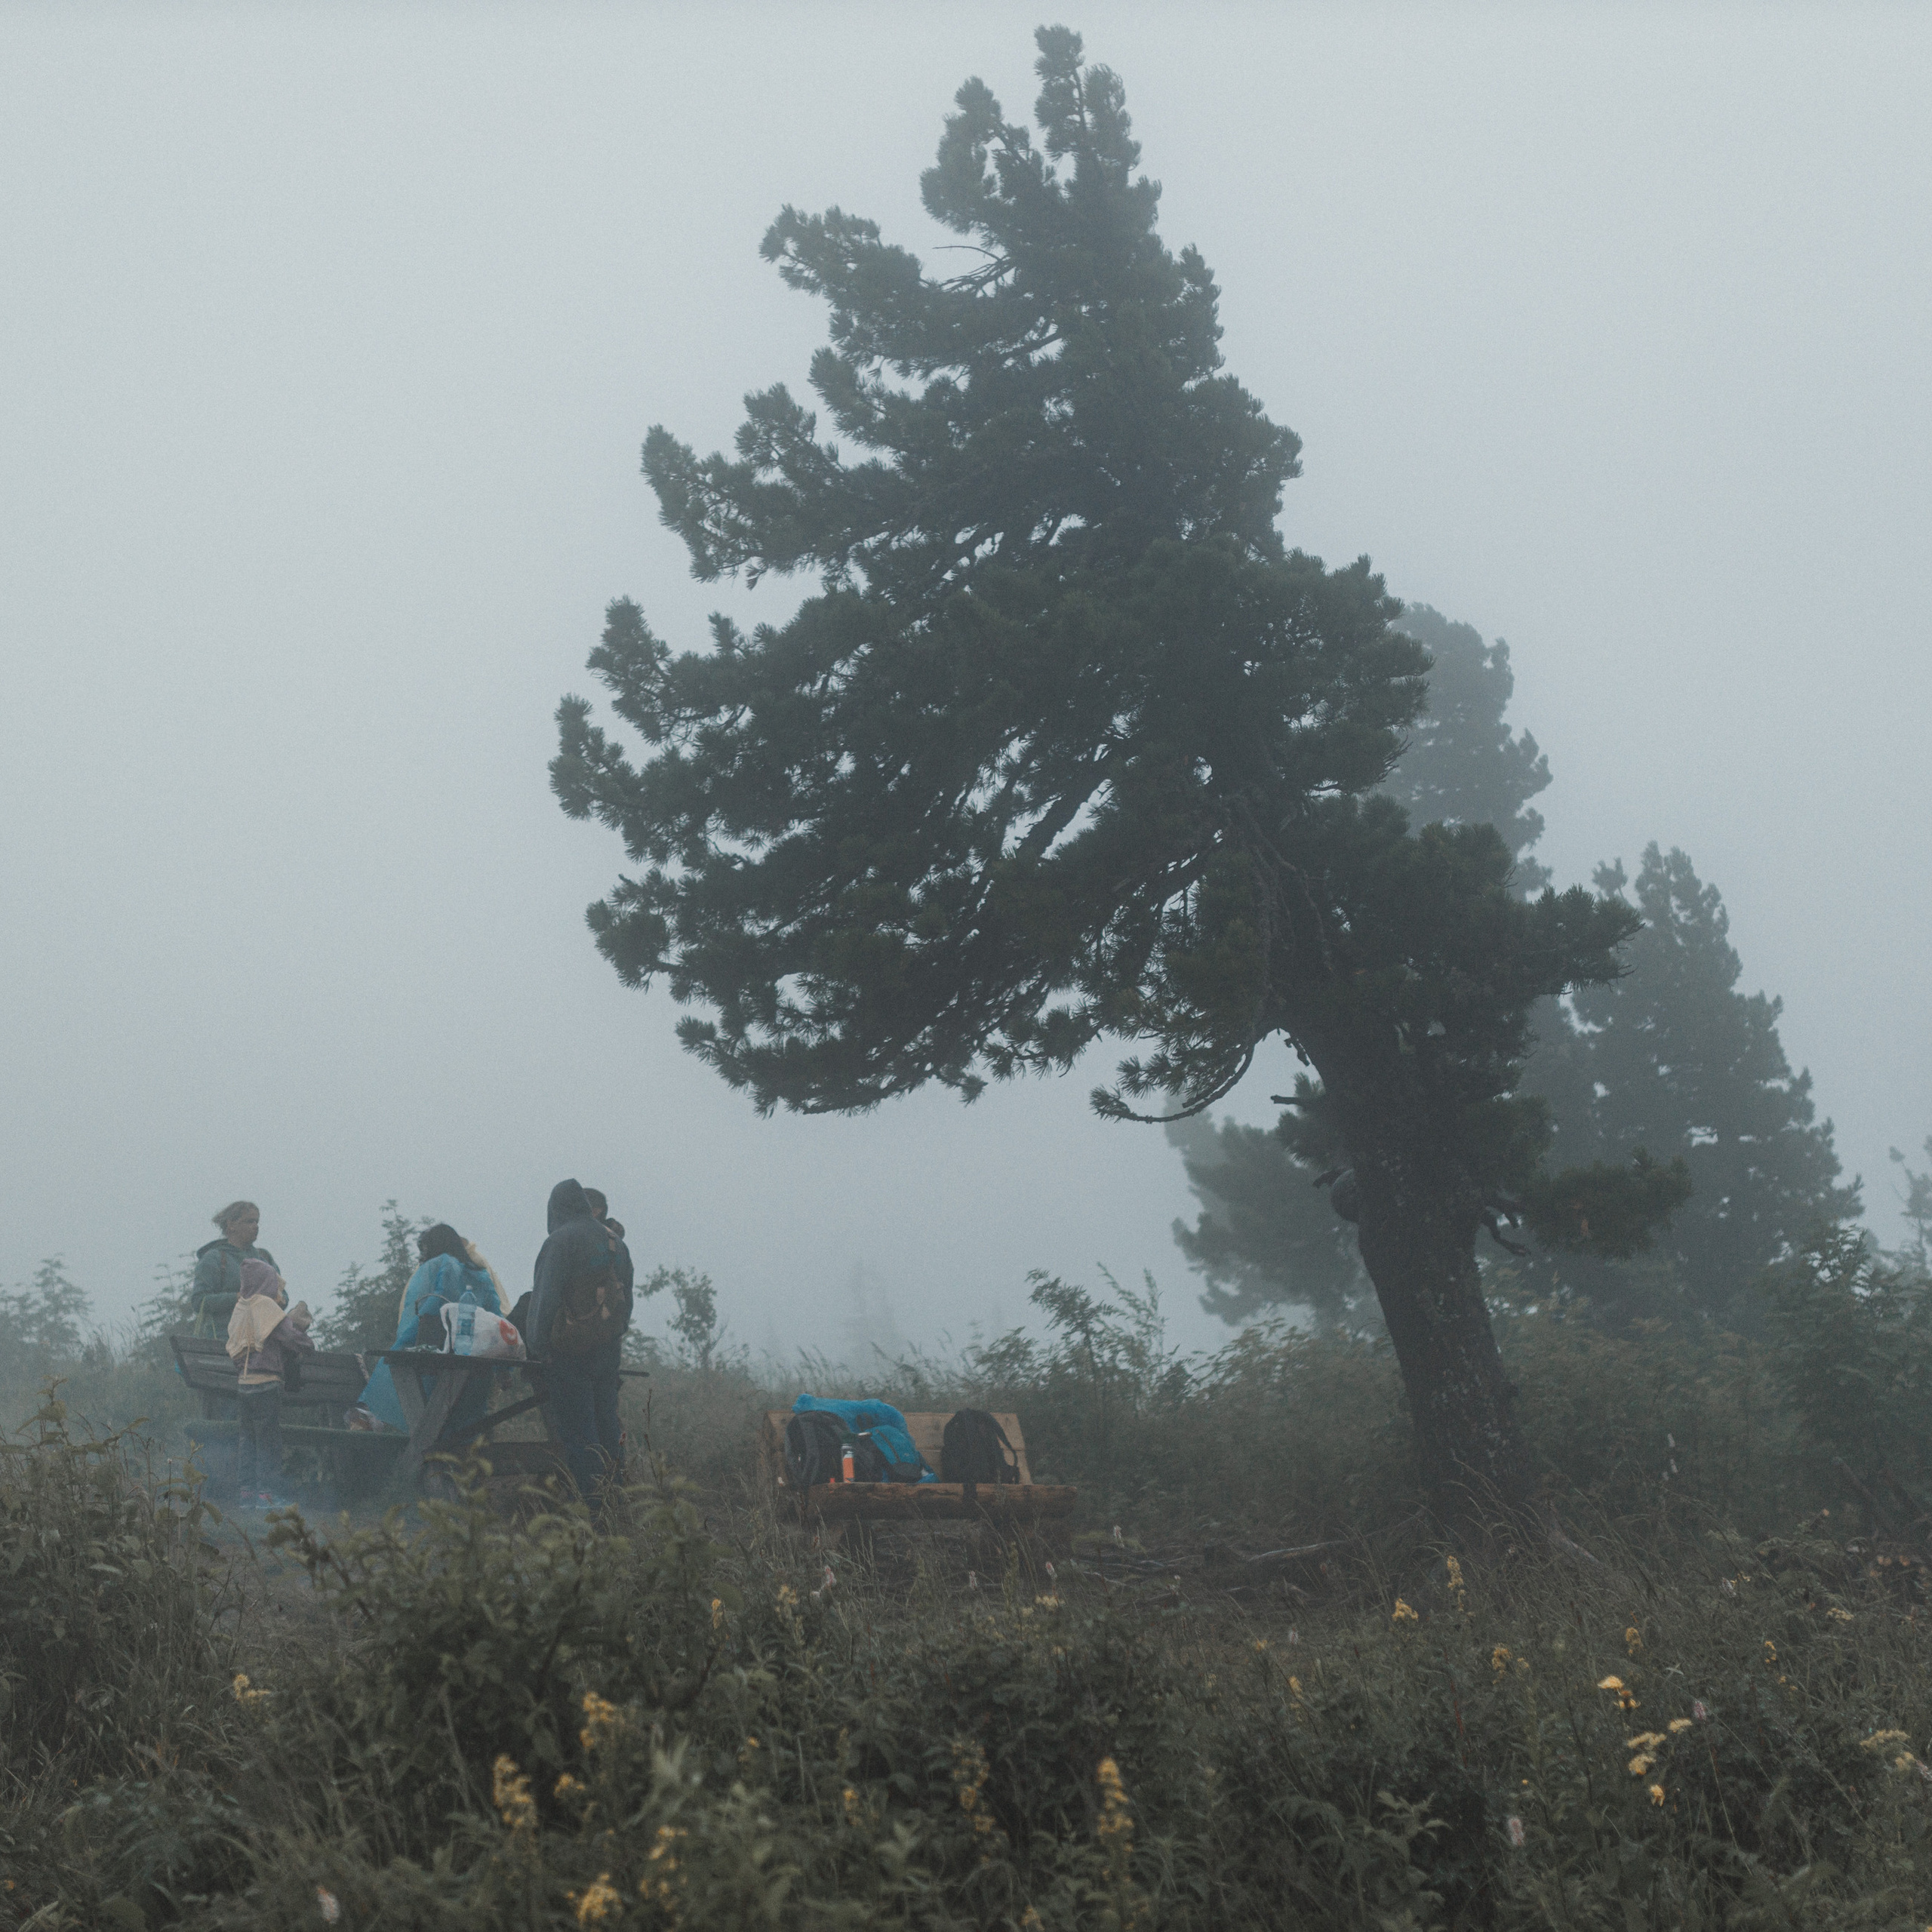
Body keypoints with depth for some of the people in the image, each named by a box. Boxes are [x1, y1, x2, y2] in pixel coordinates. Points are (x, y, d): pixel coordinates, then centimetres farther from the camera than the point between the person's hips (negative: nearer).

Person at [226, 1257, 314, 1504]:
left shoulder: (239, 1309, 10)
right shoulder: (267, 1307, -12)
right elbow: (291, 1337, -13)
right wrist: (309, 1346, 5)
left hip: (242, 1381, 7)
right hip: (265, 1381, -7)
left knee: (246, 1437, 11)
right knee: (268, 1439, -1)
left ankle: (246, 1489, 12)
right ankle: (266, 1491, -2)